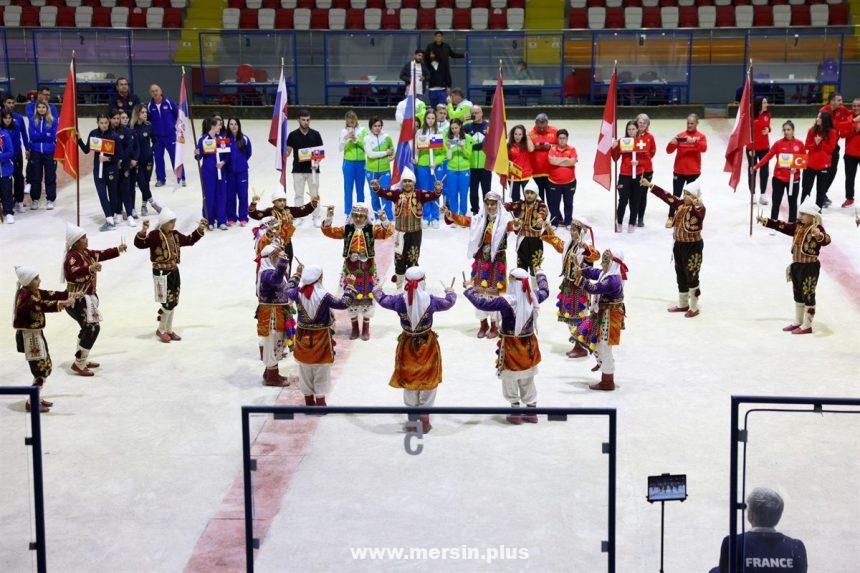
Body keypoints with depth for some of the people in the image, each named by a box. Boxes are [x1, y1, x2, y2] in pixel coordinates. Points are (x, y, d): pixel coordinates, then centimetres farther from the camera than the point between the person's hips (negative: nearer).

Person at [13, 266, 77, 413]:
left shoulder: (34, 292, 7)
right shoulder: (25, 296, -22)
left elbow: (50, 295, 11)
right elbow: (42, 306, -35)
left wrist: (69, 295, 4)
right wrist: (62, 304, -41)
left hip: (36, 334, 11)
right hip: (28, 336, -11)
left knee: (47, 366, 19)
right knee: (41, 370, -9)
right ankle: (31, 403, -1)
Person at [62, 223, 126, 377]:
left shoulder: (86, 253, 5)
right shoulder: (72, 257, -23)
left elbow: (102, 255, 21)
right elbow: (72, 274, -42)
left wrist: (118, 250, 13)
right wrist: (90, 269, -56)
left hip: (87, 297, 10)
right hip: (77, 299, -10)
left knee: (88, 328, 18)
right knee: (93, 328, -12)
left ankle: (82, 360, 31)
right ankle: (78, 364, -6)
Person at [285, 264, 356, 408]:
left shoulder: (298, 293, -9)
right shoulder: (323, 296, -22)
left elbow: (289, 291, 14)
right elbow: (343, 303, -20)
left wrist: (296, 275, 27)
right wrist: (350, 286, -9)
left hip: (303, 337, 4)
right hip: (321, 339, -4)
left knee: (305, 372, 16)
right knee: (321, 372, 9)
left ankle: (309, 402, 24)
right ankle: (320, 403, 13)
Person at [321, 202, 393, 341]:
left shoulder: (372, 230, -1)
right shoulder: (346, 230, 3)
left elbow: (388, 232, -13)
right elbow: (329, 232, 0)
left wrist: (384, 221, -29)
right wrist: (328, 218, -13)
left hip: (367, 268, -1)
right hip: (351, 267, 1)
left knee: (367, 297, 6)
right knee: (352, 298, 8)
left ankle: (366, 329, 20)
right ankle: (354, 327, 22)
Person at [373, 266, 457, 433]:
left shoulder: (399, 300, -15)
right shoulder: (430, 301, -17)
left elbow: (382, 300, 6)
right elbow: (448, 303, 3)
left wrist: (377, 290, 29)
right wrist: (450, 292, 27)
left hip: (407, 345, 1)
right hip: (427, 345, -1)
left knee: (409, 381, 18)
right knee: (428, 381, 13)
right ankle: (425, 421, 14)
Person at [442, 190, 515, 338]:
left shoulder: (504, 220, -7)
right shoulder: (479, 220, 6)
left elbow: (512, 224, -26)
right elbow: (462, 220, 2)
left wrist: (516, 224, -50)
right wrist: (448, 214, -13)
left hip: (497, 261, -4)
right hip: (481, 261, 4)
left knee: (494, 293, -1)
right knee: (479, 292, 7)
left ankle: (494, 326, 13)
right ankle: (483, 324, 22)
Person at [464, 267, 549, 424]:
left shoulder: (505, 301, -24)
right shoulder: (533, 298, -8)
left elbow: (481, 303, -19)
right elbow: (544, 291, 16)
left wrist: (469, 289, -3)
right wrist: (540, 275, 34)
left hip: (511, 345, -5)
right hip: (529, 345, 5)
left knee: (510, 379, 11)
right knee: (528, 381, 18)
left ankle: (516, 412, 15)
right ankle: (531, 412, 25)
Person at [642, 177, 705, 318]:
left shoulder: (699, 209, -20)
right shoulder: (681, 204, 3)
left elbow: (699, 213, -43)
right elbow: (665, 196, 10)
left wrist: (698, 205, -66)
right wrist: (650, 185, 12)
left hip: (693, 246, -8)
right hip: (679, 244, 8)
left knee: (691, 277, 0)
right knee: (680, 276, 19)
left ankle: (694, 308, 13)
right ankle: (683, 304, 34)